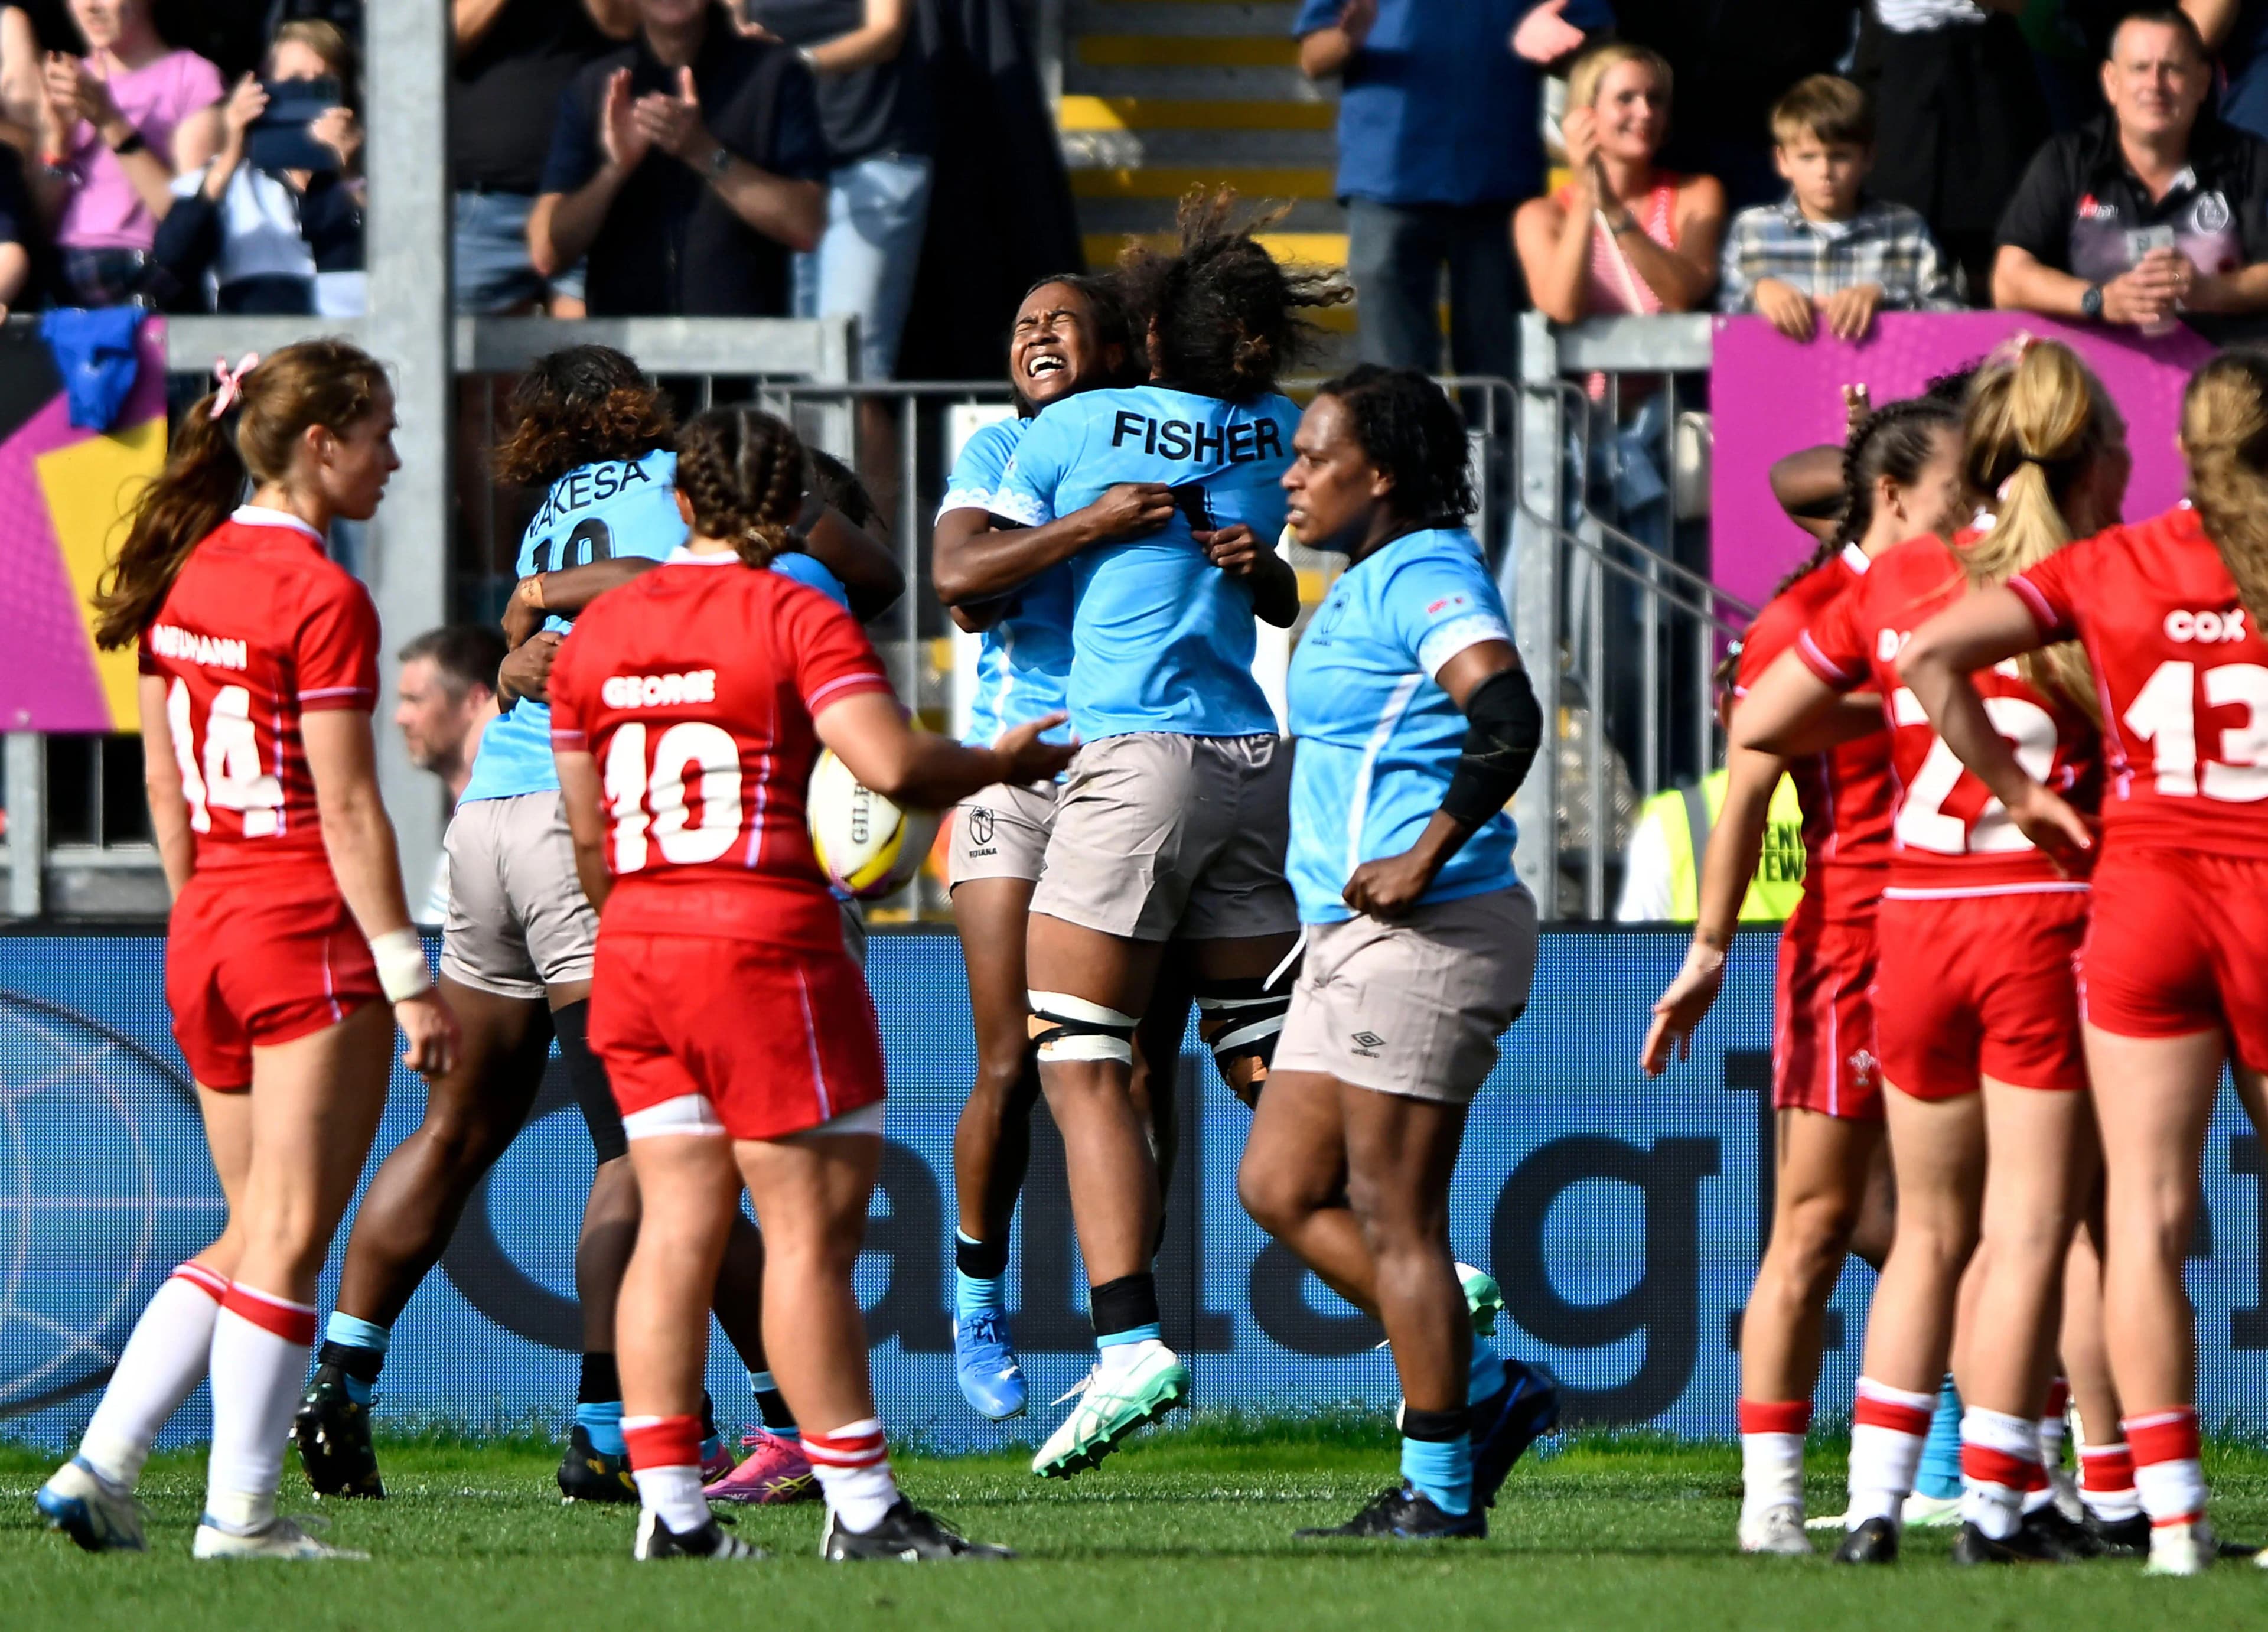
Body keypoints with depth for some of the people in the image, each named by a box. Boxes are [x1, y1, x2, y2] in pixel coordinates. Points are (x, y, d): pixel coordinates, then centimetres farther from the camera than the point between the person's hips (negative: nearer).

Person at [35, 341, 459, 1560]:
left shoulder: (183, 575, 10)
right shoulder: (322, 599, -13)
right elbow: (348, 812, -14)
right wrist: (408, 974, -12)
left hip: (207, 937, 8)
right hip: (312, 933, -8)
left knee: (253, 1235, 15)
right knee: (289, 1236, -2)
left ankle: (99, 1466, 7)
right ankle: (239, 1513, -2)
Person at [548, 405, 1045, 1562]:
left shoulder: (596, 630, 10)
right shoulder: (794, 617, -8)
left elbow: (588, 835, 16)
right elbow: (893, 766, -19)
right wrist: (1004, 762, -1)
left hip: (634, 948, 6)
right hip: (765, 945, -6)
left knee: (679, 1223, 7)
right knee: (812, 1226, -3)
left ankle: (669, 1508, 2)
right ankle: (862, 1512, -3)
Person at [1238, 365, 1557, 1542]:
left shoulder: (1425, 575, -13)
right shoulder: (1369, 583, 17)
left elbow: (1508, 717, -27)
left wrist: (1425, 859, -28)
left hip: (1425, 933, -11)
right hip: (1353, 937, 11)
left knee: (1393, 1217, -6)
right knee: (1280, 1188, 10)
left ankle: (1439, 1489, 0)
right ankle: (1484, 1393, 15)